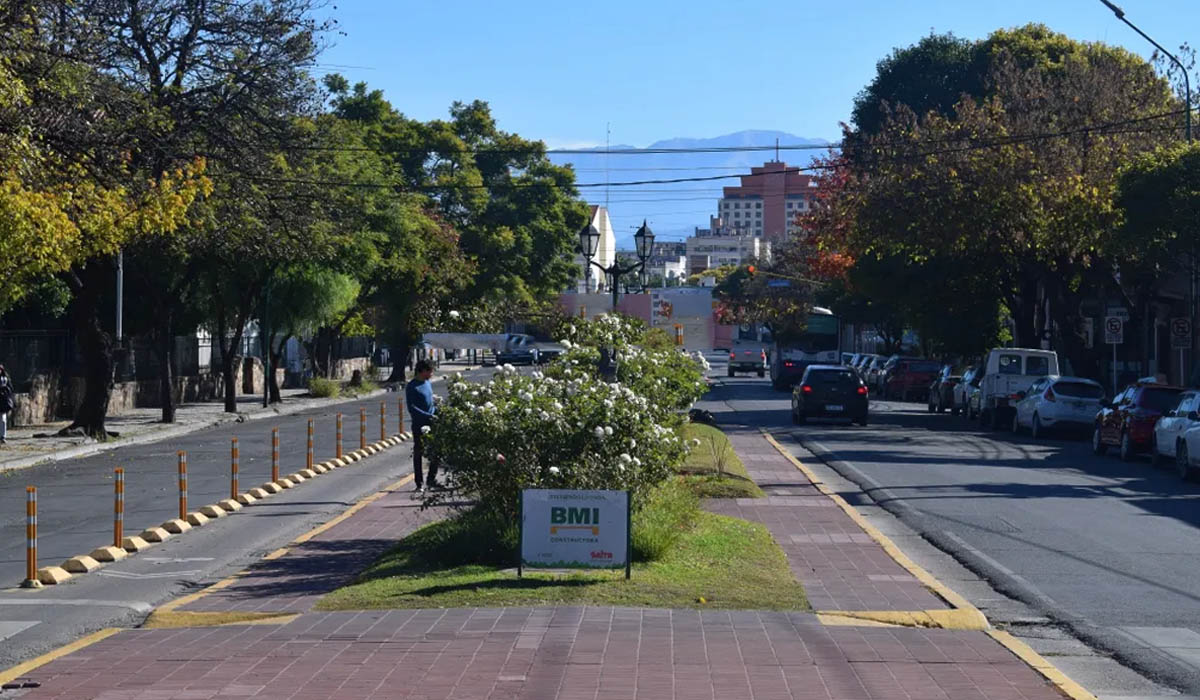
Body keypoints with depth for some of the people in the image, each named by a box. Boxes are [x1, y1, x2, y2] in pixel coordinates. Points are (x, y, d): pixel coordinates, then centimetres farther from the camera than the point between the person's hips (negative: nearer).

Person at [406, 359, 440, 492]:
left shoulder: (428, 383, 11)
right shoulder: (412, 387, -12)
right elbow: (412, 408, -17)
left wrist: (437, 411, 6)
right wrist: (428, 416, -22)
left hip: (432, 424, 7)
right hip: (419, 425, -7)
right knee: (418, 454, 2)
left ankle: (432, 480, 21)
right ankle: (420, 484, 8)